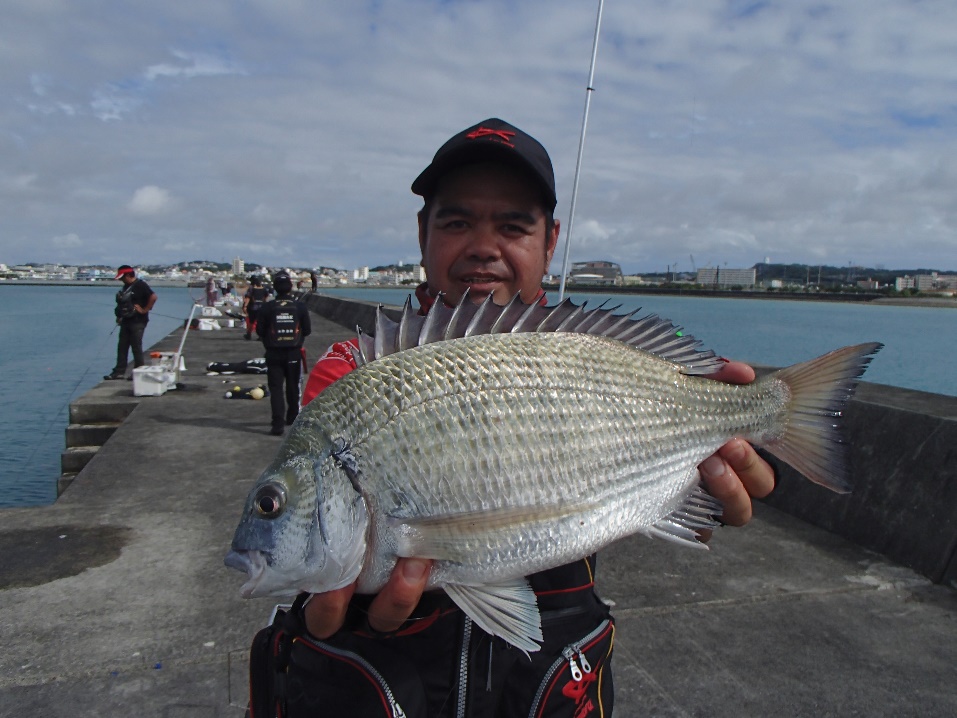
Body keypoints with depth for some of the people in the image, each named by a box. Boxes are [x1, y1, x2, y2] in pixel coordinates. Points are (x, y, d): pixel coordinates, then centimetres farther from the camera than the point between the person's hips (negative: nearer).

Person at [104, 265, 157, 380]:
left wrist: (145, 310, -17)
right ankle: (119, 372, 12)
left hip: (137, 321, -9)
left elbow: (153, 297, -22)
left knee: (136, 347, -4)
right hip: (126, 321, 9)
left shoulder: (140, 285, -11)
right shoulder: (126, 286, 16)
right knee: (122, 346, 8)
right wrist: (120, 316, 15)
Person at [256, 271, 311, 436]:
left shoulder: (267, 307, -8)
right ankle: (293, 418, 31)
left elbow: (260, 330, -1)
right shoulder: (300, 306, -6)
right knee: (293, 387, 16)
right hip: (294, 353, 1)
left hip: (273, 354, -1)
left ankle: (278, 424, -9)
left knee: (275, 387, 1)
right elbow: (307, 330, 1)